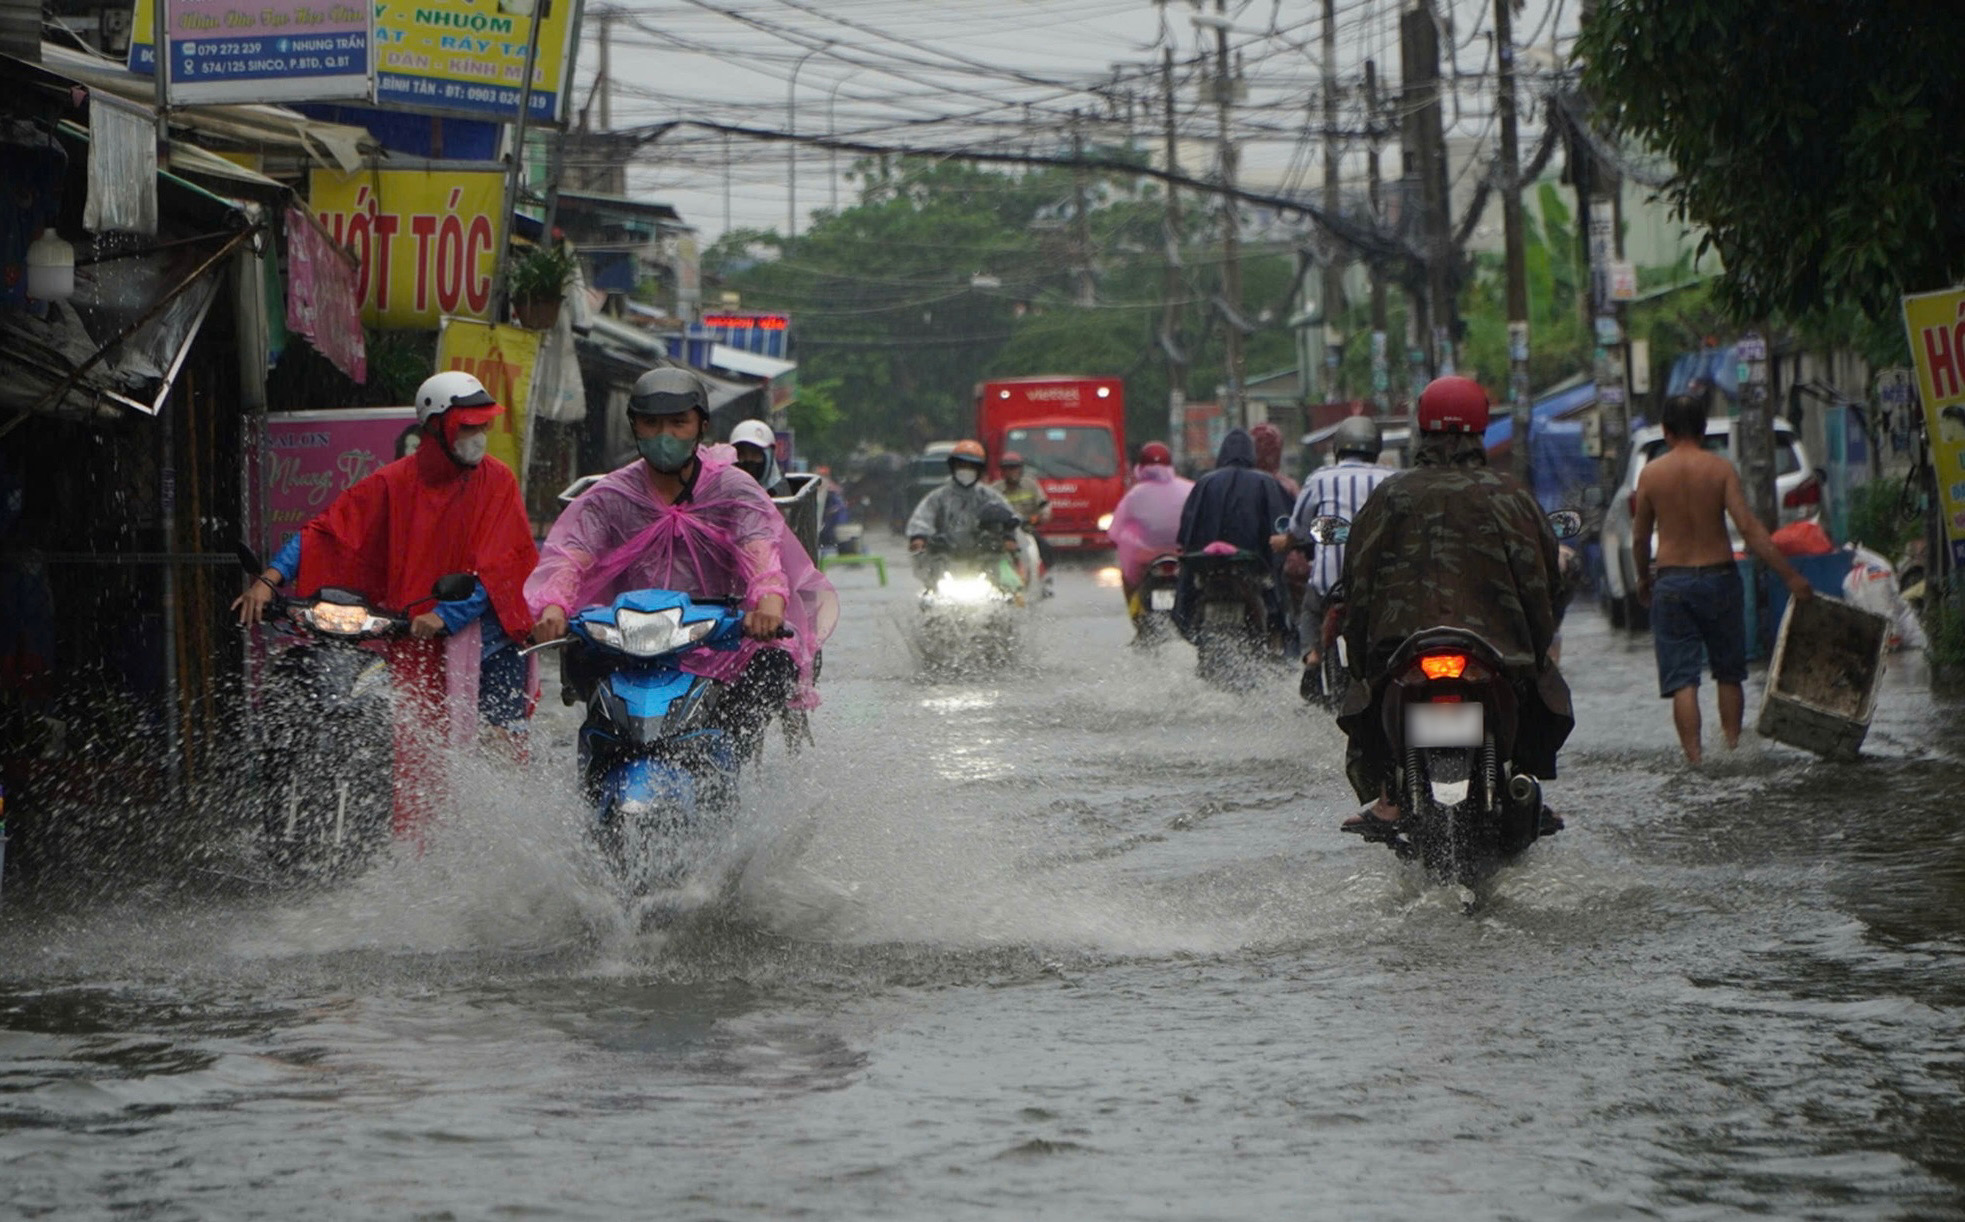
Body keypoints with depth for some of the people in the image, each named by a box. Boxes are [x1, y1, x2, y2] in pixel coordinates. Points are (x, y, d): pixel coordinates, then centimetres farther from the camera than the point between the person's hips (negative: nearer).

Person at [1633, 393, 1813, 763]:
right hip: (1719, 576, 0)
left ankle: (1694, 757, -9)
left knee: (1681, 678, 0)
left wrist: (1643, 579, 25)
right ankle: (1732, 747, 20)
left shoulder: (1651, 473, -1)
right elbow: (1748, 527, -13)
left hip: (1671, 582, 0)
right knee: (1729, 673, 16)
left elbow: (1639, 537, 7)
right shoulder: (1720, 468, -5)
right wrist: (1790, 576, -12)